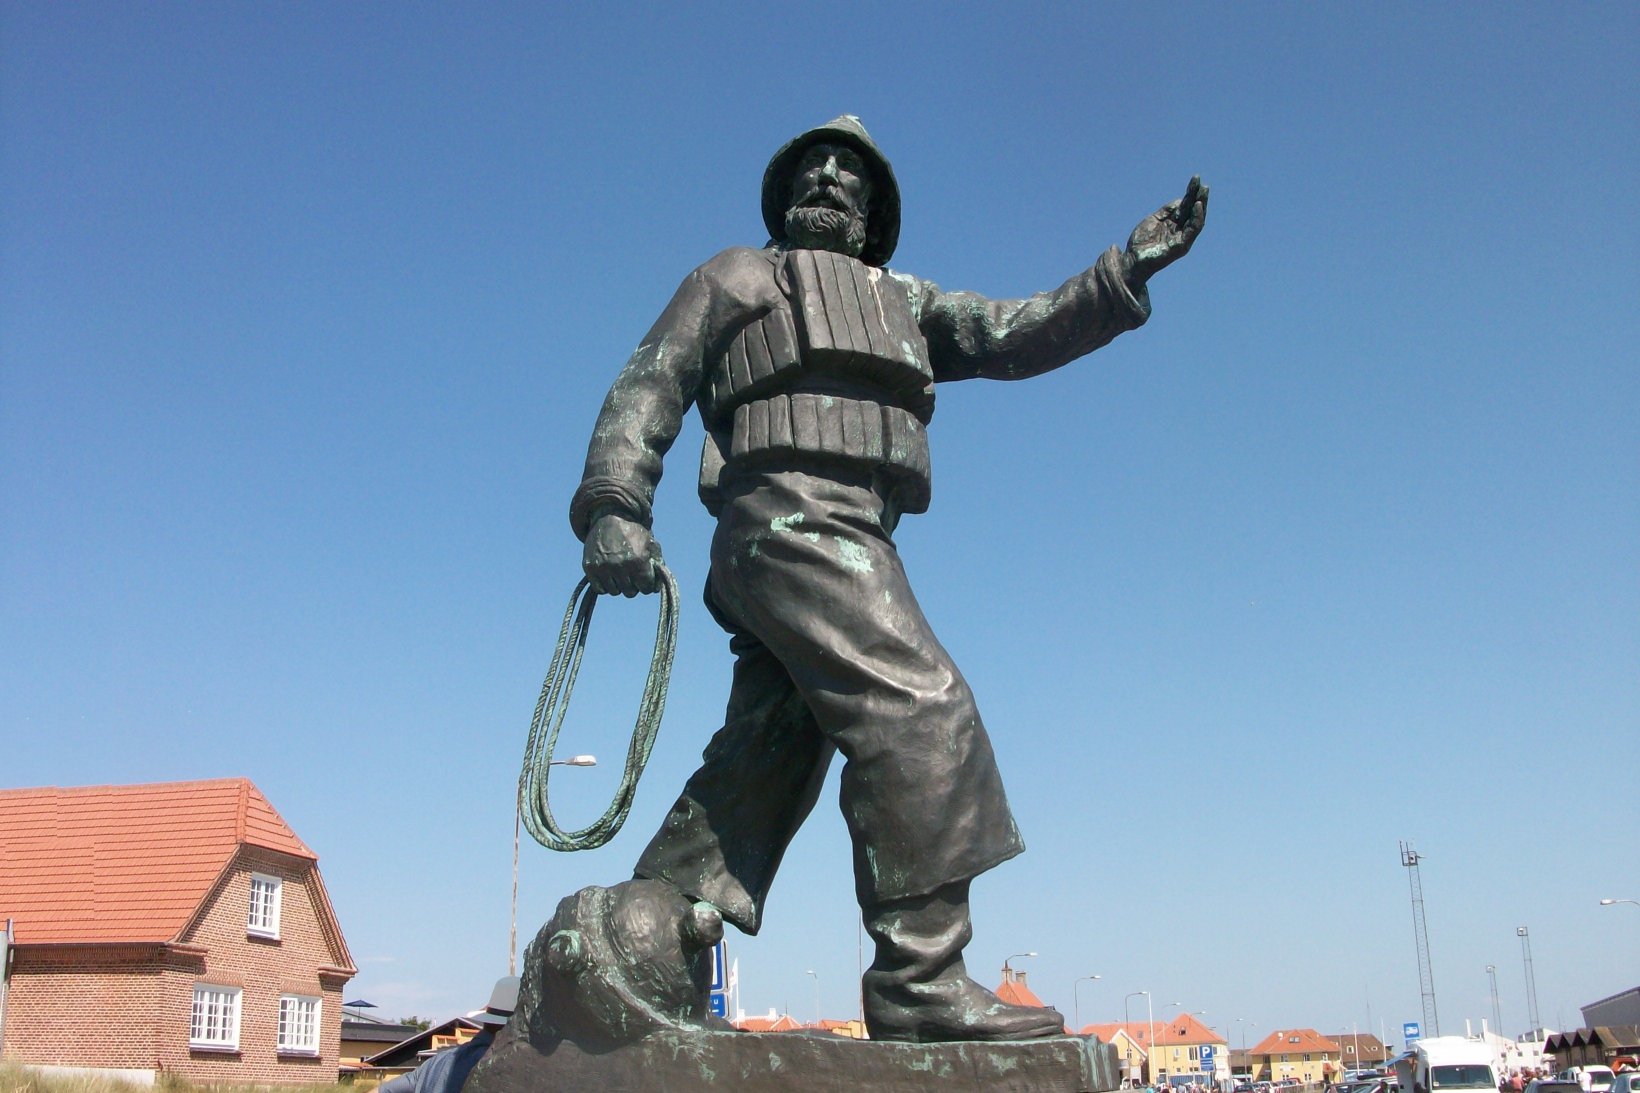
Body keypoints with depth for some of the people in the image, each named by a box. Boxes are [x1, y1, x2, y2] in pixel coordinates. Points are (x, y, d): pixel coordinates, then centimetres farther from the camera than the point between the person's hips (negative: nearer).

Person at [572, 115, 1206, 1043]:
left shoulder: (903, 303, 32)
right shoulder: (737, 277, 18)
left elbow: (1015, 335, 19)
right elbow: (647, 389, 8)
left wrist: (1127, 272, 7)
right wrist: (614, 506, -8)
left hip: (848, 541, 7)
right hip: (789, 517, -7)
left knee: (764, 769, 3)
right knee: (920, 709, -22)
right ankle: (921, 980, -25)